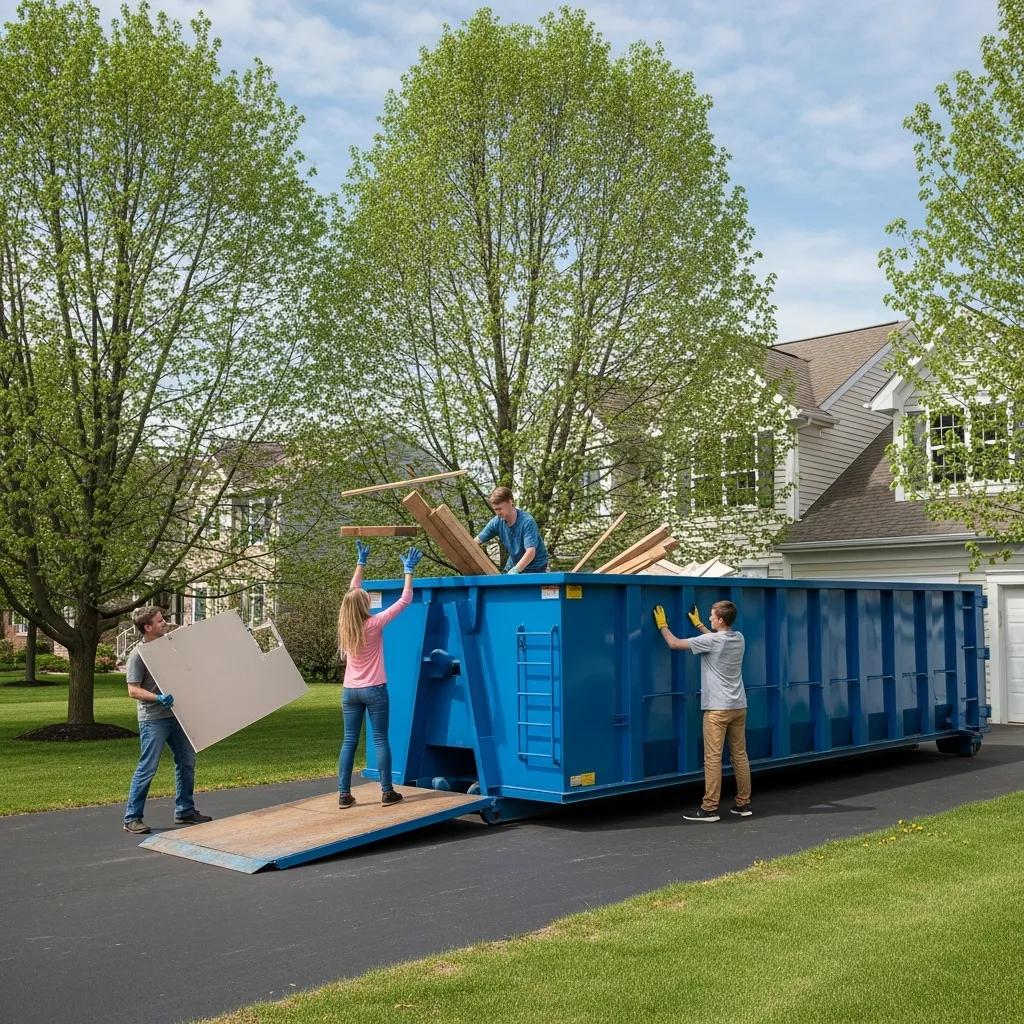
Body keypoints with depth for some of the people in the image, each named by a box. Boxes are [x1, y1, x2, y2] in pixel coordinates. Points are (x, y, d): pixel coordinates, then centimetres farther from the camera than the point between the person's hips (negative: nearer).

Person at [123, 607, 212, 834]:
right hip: (153, 719, -8)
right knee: (148, 768, -5)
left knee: (187, 762, 14)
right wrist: (158, 698, -29)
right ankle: (132, 818, 5)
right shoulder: (138, 654, -13)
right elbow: (133, 690, -16)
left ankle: (185, 811, 26)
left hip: (175, 715, 8)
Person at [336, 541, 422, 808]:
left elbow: (352, 592, 15)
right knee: (381, 740, 2)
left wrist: (361, 562, 21)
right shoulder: (374, 624, -12)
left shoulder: (345, 625, 0)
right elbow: (405, 600, -8)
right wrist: (408, 570, -1)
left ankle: (344, 794, 5)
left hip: (350, 691, 4)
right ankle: (387, 792, 6)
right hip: (374, 690, -4)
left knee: (349, 741, 5)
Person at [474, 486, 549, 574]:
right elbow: (478, 540, -7)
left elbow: (530, 552, -35)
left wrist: (515, 570, -48)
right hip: (514, 563, 6)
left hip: (535, 566, -6)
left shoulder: (527, 521, -27)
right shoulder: (497, 522, -9)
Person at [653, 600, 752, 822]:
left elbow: (674, 643, -7)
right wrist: (698, 625, 38)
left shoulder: (710, 641, -14)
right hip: (739, 706, 7)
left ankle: (709, 808, -4)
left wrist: (662, 626, 10)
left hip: (717, 708, -7)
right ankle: (743, 803, 16)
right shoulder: (739, 639, 7)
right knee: (740, 755, 11)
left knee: (713, 758, -5)